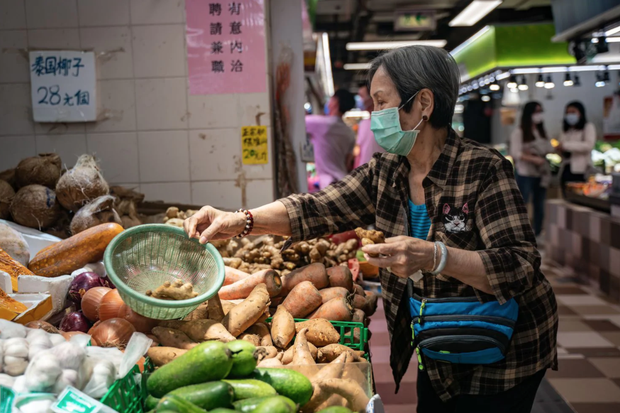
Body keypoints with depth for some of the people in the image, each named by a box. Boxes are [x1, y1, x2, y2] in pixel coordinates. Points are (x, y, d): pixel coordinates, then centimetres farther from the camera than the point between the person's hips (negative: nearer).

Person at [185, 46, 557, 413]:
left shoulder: (484, 170, -22)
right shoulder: (385, 173, -2)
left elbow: (521, 269, -28)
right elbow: (318, 210, -3)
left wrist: (434, 257, -42)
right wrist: (241, 221, -18)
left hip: (497, 357, -5)